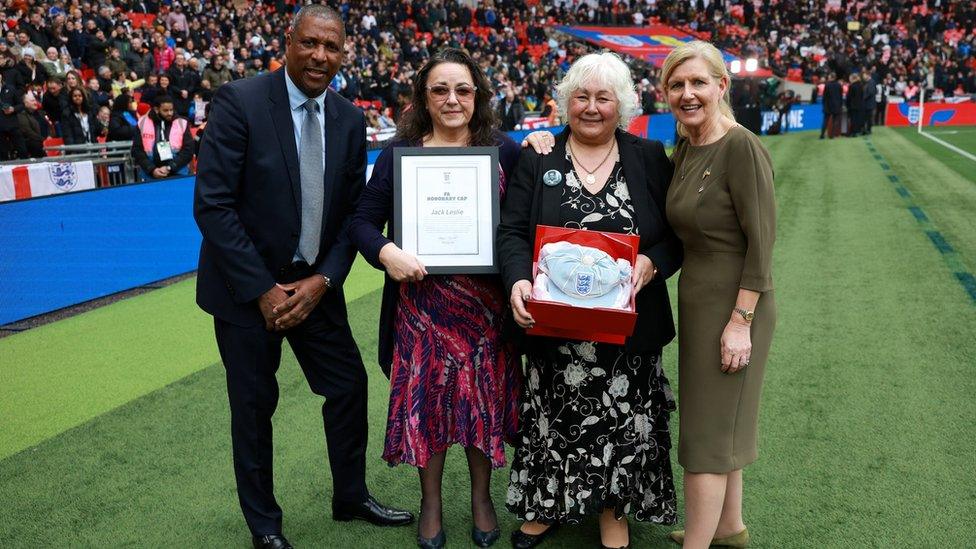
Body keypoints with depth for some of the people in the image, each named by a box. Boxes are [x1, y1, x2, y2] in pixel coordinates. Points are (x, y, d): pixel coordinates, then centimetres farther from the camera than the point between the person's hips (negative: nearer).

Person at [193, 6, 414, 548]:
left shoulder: (350, 120, 2)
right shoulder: (240, 102, -14)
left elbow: (352, 212, 5)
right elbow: (212, 204, -17)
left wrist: (323, 281, -9)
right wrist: (263, 289, -18)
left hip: (314, 283, 5)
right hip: (247, 286, -4)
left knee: (349, 385, 10)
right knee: (254, 405, 8)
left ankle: (351, 497, 34)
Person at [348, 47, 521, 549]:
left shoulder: (503, 150, 2)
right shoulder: (399, 152, 2)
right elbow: (364, 221, 0)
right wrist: (386, 253, -19)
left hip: (487, 302, 0)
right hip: (422, 301, 0)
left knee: (483, 398, 10)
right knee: (425, 399, 8)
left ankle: (481, 495, 33)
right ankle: (431, 502, 30)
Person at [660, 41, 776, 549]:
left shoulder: (741, 147, -18)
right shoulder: (684, 149, 7)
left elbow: (761, 240, -19)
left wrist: (741, 321, -20)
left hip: (732, 306, -8)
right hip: (696, 301, 8)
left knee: (706, 434, 1)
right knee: (719, 424, 20)